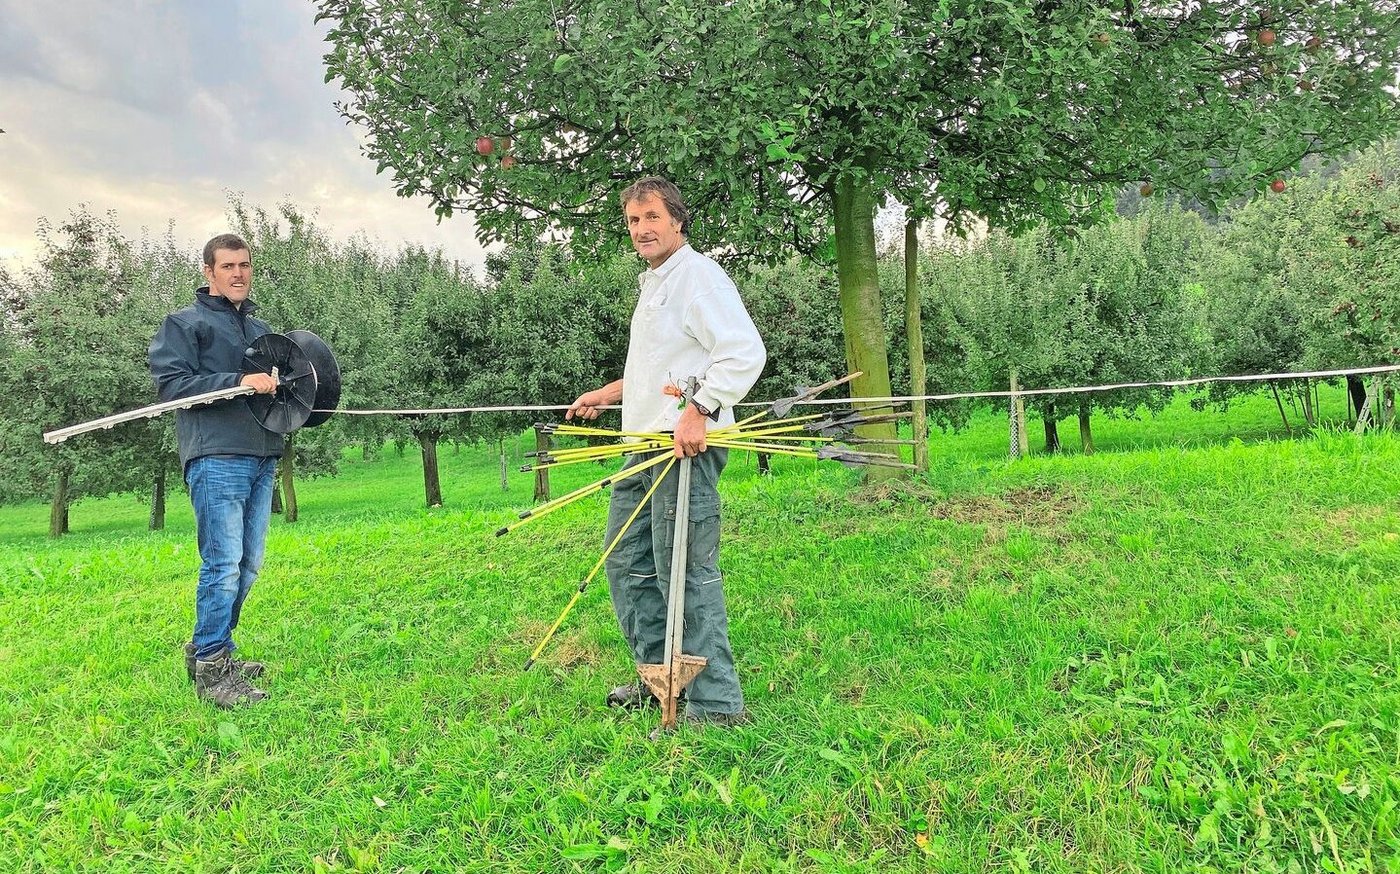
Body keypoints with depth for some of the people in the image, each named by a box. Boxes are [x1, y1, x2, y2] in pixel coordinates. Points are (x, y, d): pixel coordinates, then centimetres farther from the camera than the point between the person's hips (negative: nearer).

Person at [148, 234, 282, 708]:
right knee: (223, 562, -11)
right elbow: (170, 382, -8)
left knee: (248, 563, 9)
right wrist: (238, 382, -18)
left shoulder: (261, 328, 23)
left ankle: (213, 648, 23)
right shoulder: (184, 323, 3)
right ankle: (210, 668, -4)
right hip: (216, 458, -7)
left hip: (262, 456, 7)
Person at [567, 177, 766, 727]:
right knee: (627, 562, 15)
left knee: (686, 575, -9)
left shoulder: (699, 277, -9)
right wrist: (608, 393, 35)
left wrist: (698, 411, -27)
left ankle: (717, 705, 1)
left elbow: (745, 352, -21)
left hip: (686, 447, -11)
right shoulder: (654, 284, 23)